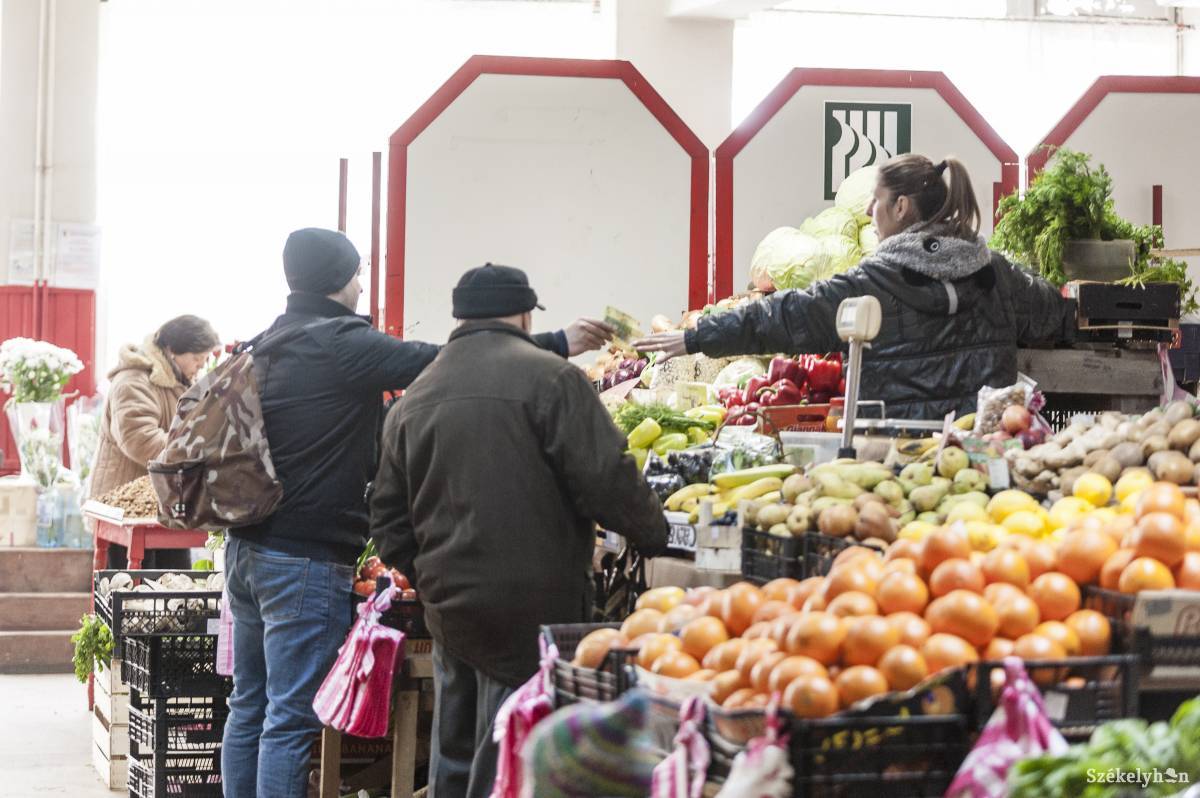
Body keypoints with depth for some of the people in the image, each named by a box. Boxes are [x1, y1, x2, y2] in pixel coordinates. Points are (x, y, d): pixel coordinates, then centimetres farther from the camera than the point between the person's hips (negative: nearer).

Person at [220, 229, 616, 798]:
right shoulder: (342, 345, -13)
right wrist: (557, 345, -8)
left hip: (246, 552, 9)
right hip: (308, 560, -9)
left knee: (249, 707, 14)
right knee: (290, 719, -6)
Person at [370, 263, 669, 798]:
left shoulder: (413, 400, 12)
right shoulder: (550, 378, -9)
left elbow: (388, 520, 14)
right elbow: (607, 482, -14)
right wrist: (654, 535, 2)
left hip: (448, 609, 6)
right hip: (532, 608, -6)